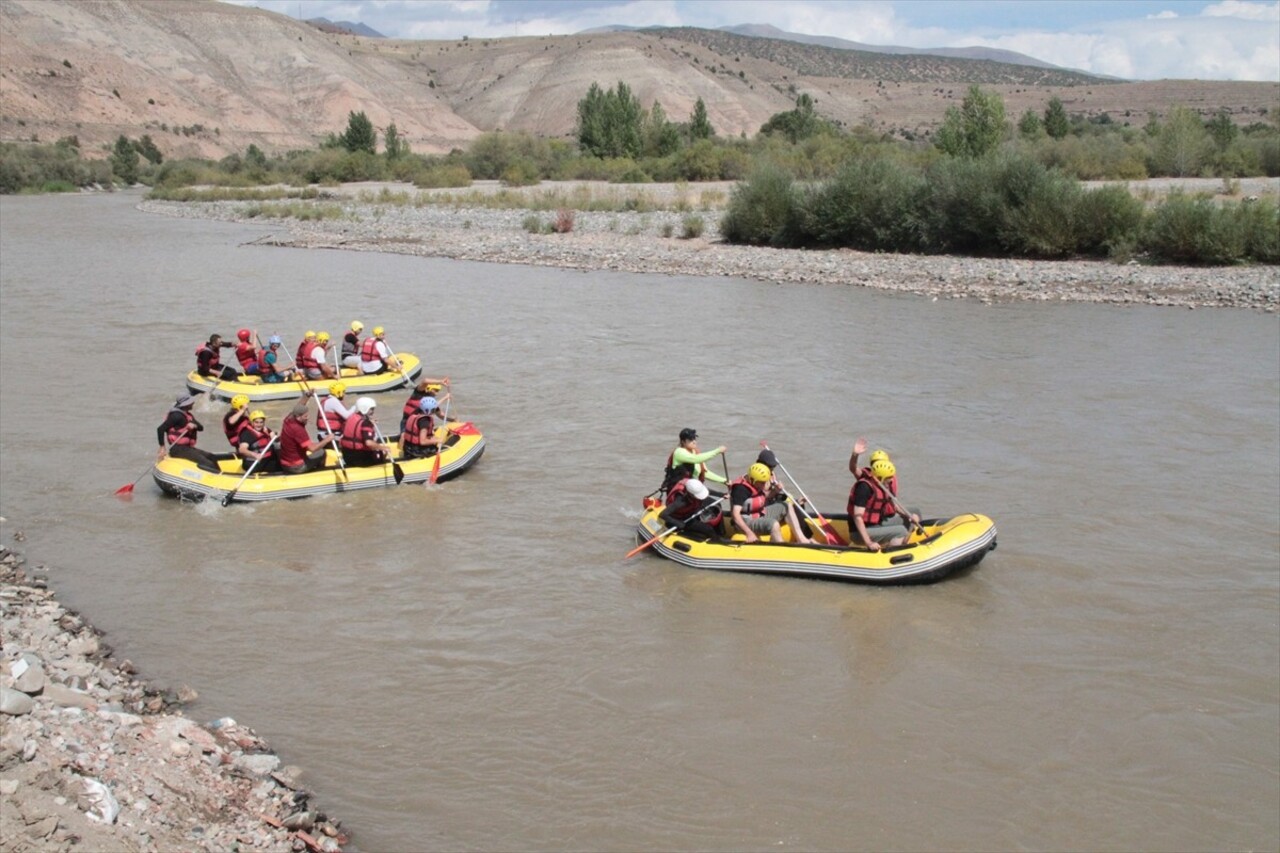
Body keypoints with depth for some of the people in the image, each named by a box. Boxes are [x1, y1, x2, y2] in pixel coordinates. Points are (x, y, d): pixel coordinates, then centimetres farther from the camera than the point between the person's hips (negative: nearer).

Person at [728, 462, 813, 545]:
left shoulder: (759, 485, 1)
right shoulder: (741, 488, -25)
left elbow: (764, 498, 21)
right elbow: (735, 514, -30)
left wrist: (775, 491, -2)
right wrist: (749, 534, -36)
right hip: (745, 523, -10)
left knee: (787, 505, 6)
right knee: (774, 524, -33)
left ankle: (801, 539, 0)